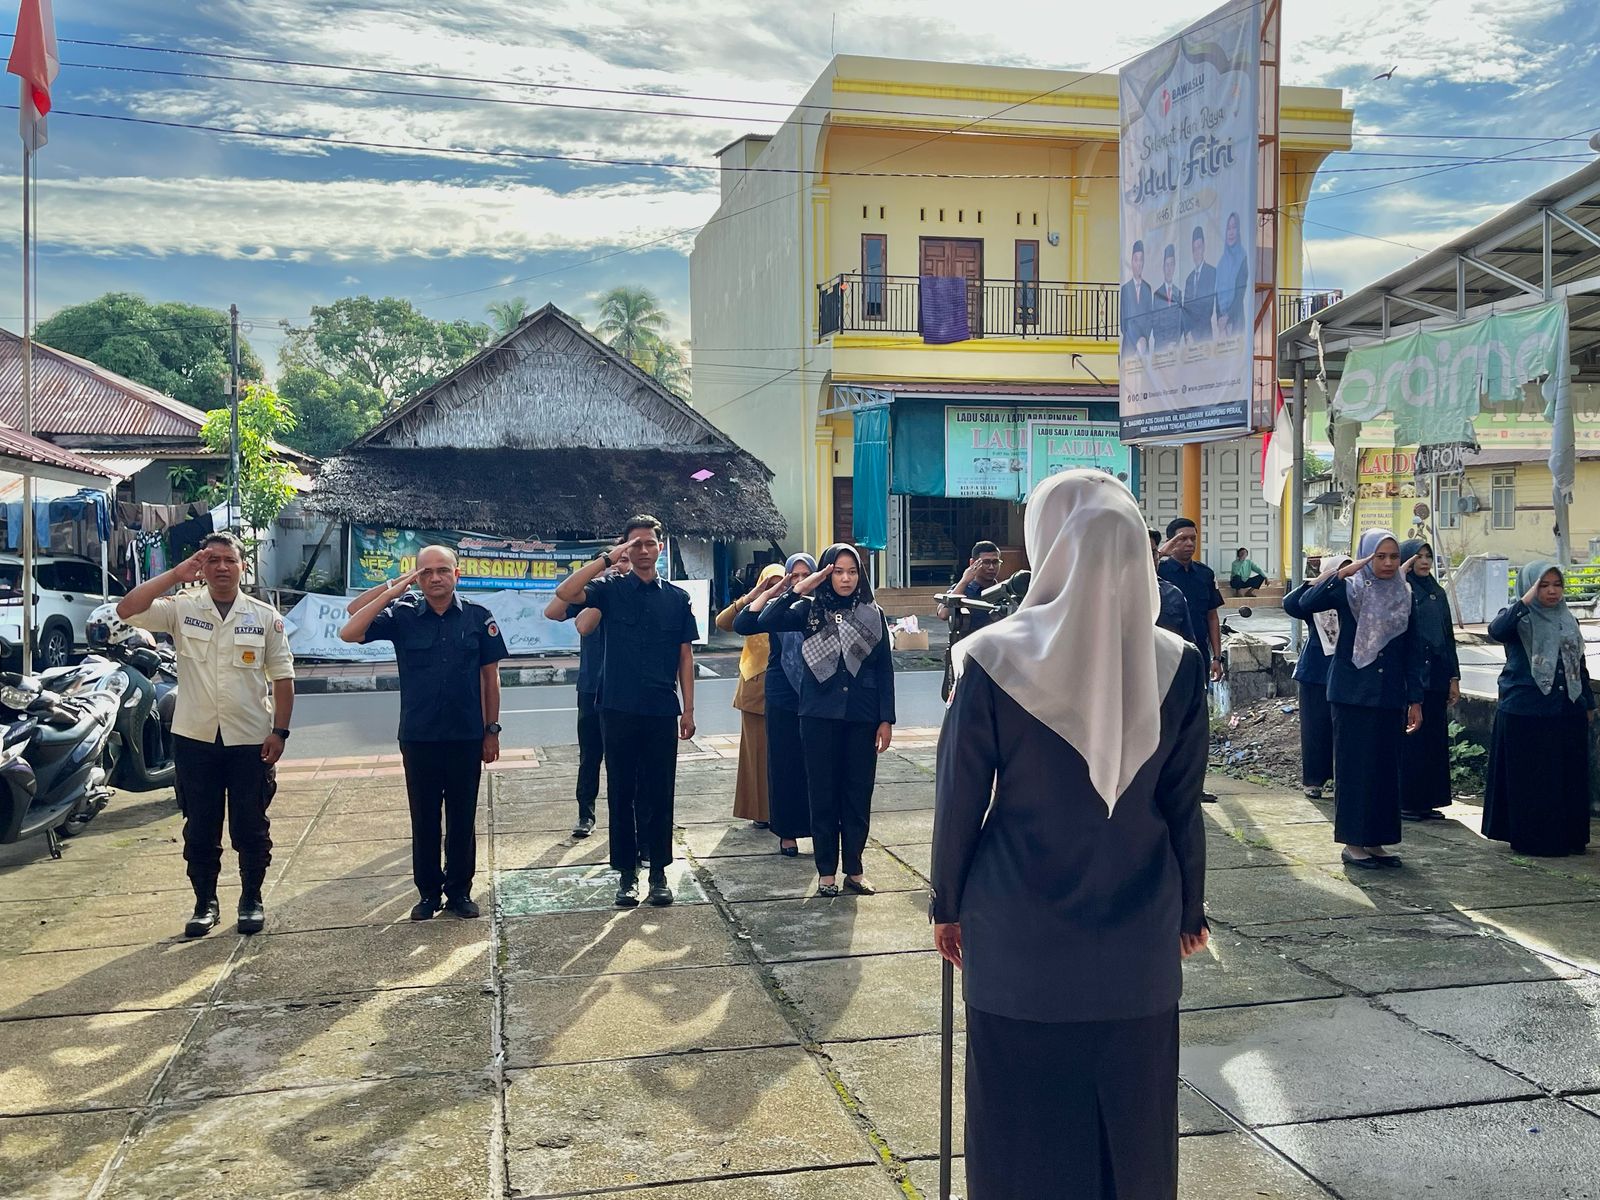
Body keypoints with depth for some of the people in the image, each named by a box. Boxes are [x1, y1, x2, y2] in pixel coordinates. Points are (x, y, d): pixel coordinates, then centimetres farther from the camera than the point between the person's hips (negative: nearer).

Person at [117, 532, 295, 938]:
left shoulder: (265, 616, 1)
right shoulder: (181, 609, 1)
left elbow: (282, 677, 2)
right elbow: (127, 610, -15)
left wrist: (280, 730, -4)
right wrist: (175, 575, -15)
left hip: (250, 741, -1)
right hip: (195, 739, 1)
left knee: (251, 828, 8)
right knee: (200, 829, 10)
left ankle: (252, 900, 23)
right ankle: (205, 903, 23)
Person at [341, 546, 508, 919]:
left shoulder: (478, 618, -1)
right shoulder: (402, 616, -1)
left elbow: (490, 676, 4)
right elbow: (349, 634, -12)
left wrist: (492, 730, 3)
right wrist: (391, 592, -16)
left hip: (467, 737, 0)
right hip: (418, 738, 0)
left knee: (462, 818, 9)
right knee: (424, 819, 10)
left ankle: (459, 891, 22)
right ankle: (428, 892, 22)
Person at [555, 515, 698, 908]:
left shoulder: (677, 597, 7)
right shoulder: (611, 589, 1)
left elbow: (685, 657, 7)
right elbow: (565, 593, -17)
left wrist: (688, 709, 3)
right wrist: (608, 558, -17)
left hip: (662, 712, 1)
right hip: (619, 710, -1)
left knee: (659, 794, 6)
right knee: (622, 794, 6)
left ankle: (658, 873, 17)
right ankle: (626, 873, 16)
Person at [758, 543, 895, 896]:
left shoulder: (873, 614, 5)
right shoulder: (810, 610, 2)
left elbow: (885, 670, 5)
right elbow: (765, 623, -14)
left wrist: (886, 719, 0)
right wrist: (798, 589, -16)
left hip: (862, 716, 1)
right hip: (820, 716, -1)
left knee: (858, 794, 6)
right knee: (823, 794, 5)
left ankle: (854, 870, 19)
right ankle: (826, 871, 15)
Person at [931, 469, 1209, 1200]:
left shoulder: (997, 657, -13)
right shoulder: (1177, 664, -7)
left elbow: (960, 797, -7)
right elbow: (1183, 806, 0)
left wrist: (947, 903, 6)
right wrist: (1190, 909, 13)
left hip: (1020, 932, -2)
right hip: (1138, 931, 2)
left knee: (1024, 1118, 13)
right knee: (1130, 1114, 17)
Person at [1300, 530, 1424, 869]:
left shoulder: (1404, 596, 8)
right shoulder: (1349, 590, -4)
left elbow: (1411, 652, 10)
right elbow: (1306, 604, -23)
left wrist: (1415, 700, 7)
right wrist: (1341, 573, -26)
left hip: (1390, 696, 4)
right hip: (1353, 694, -4)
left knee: (1386, 768, 7)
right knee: (1354, 766, -1)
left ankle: (1375, 841, 17)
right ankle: (1352, 842, 8)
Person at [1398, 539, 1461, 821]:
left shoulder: (1438, 593, 14)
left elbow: (1449, 636, 16)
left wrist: (1454, 677, 10)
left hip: (1436, 675, 7)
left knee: (1435, 737, 8)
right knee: (1409, 738, -3)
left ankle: (1428, 800, 15)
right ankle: (1405, 802, 4)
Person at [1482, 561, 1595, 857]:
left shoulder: (1569, 621, 13)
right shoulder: (1519, 620, -5)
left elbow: (1580, 665, 20)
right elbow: (1496, 630, -29)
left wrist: (1589, 703, 19)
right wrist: (1527, 600, -28)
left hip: (1568, 712, 6)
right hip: (1526, 715, -6)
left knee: (1569, 777, 9)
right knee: (1531, 779, -1)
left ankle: (1568, 836, 19)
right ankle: (1532, 839, 7)